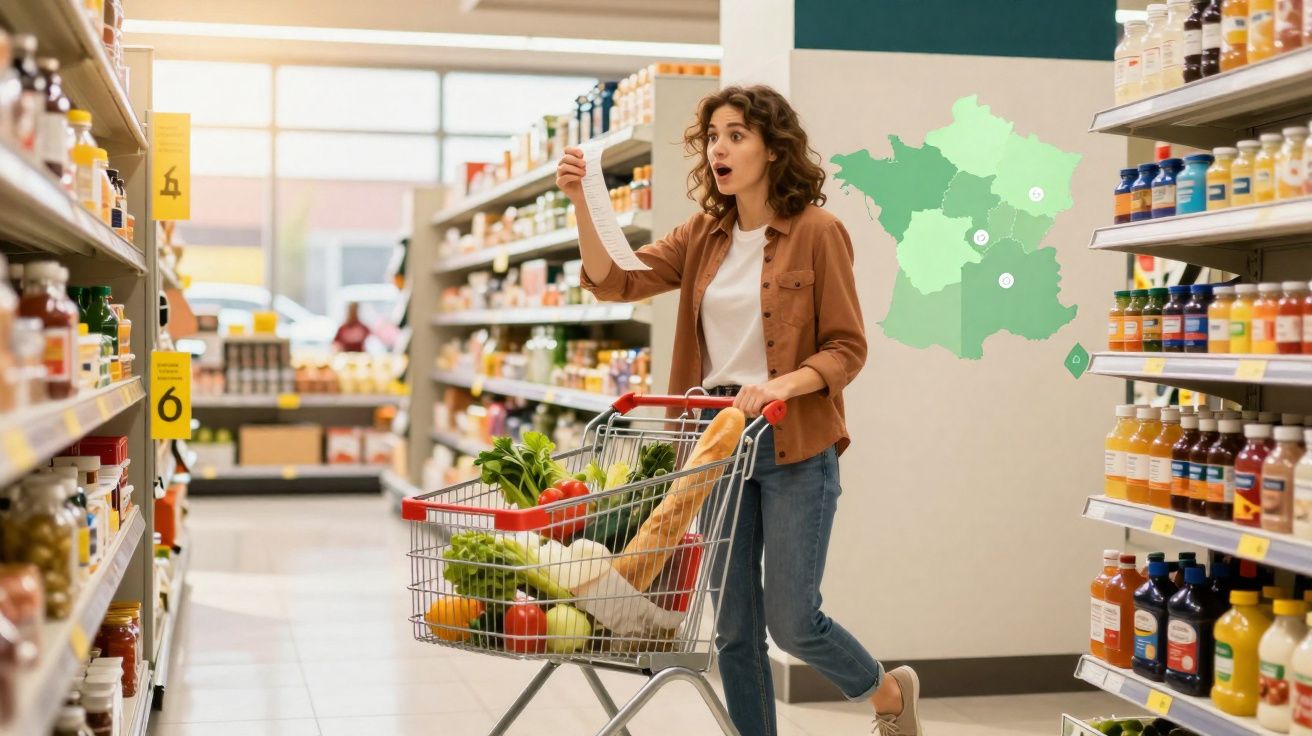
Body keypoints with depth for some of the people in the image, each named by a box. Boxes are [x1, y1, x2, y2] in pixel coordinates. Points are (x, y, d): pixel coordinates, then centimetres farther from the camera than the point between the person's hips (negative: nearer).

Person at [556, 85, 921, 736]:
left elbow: (847, 350, -7)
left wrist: (781, 385, -24)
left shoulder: (817, 232, -6)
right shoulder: (704, 235, 8)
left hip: (794, 447, -5)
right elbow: (614, 280, -3)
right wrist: (581, 202, -16)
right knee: (733, 628, 8)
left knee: (791, 620, 0)